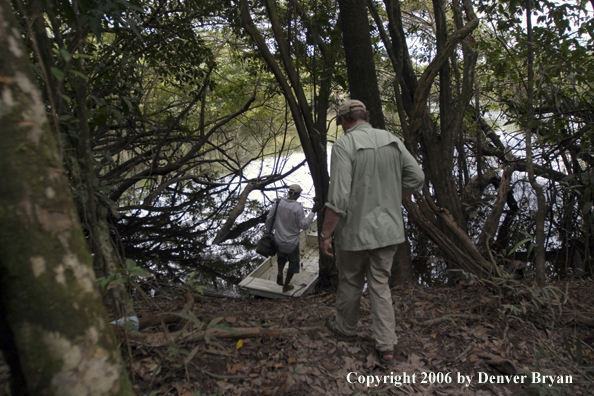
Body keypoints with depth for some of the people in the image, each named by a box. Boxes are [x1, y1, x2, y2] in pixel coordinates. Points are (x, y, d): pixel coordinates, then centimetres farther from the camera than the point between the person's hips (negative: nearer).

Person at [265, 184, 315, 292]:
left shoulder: (278, 202, -6)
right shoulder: (297, 207, -21)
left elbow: (269, 219, 1)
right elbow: (304, 225, -16)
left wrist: (269, 231, 18)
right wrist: (313, 212, -9)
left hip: (278, 240, 4)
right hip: (292, 242, -4)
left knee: (282, 256, 32)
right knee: (293, 262, 18)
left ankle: (280, 272, 9)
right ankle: (286, 286, 26)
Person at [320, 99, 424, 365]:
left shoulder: (344, 145, -16)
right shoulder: (392, 140, 1)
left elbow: (338, 197, -23)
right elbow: (416, 178, 4)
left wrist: (325, 234, -15)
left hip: (355, 230, -4)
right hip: (388, 228, 5)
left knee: (350, 282, 17)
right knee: (380, 284, 16)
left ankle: (346, 328, 40)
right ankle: (386, 346, 17)